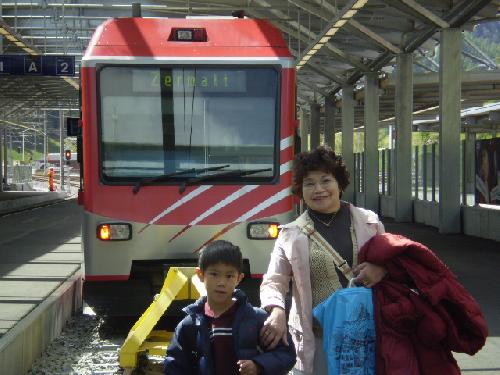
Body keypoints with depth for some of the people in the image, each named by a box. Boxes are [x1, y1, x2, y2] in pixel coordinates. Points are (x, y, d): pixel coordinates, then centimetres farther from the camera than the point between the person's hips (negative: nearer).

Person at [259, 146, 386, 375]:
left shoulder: (369, 222, 7)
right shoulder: (291, 235, 2)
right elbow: (273, 282, 2)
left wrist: (382, 269, -9)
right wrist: (277, 312, -18)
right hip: (317, 339, -1)